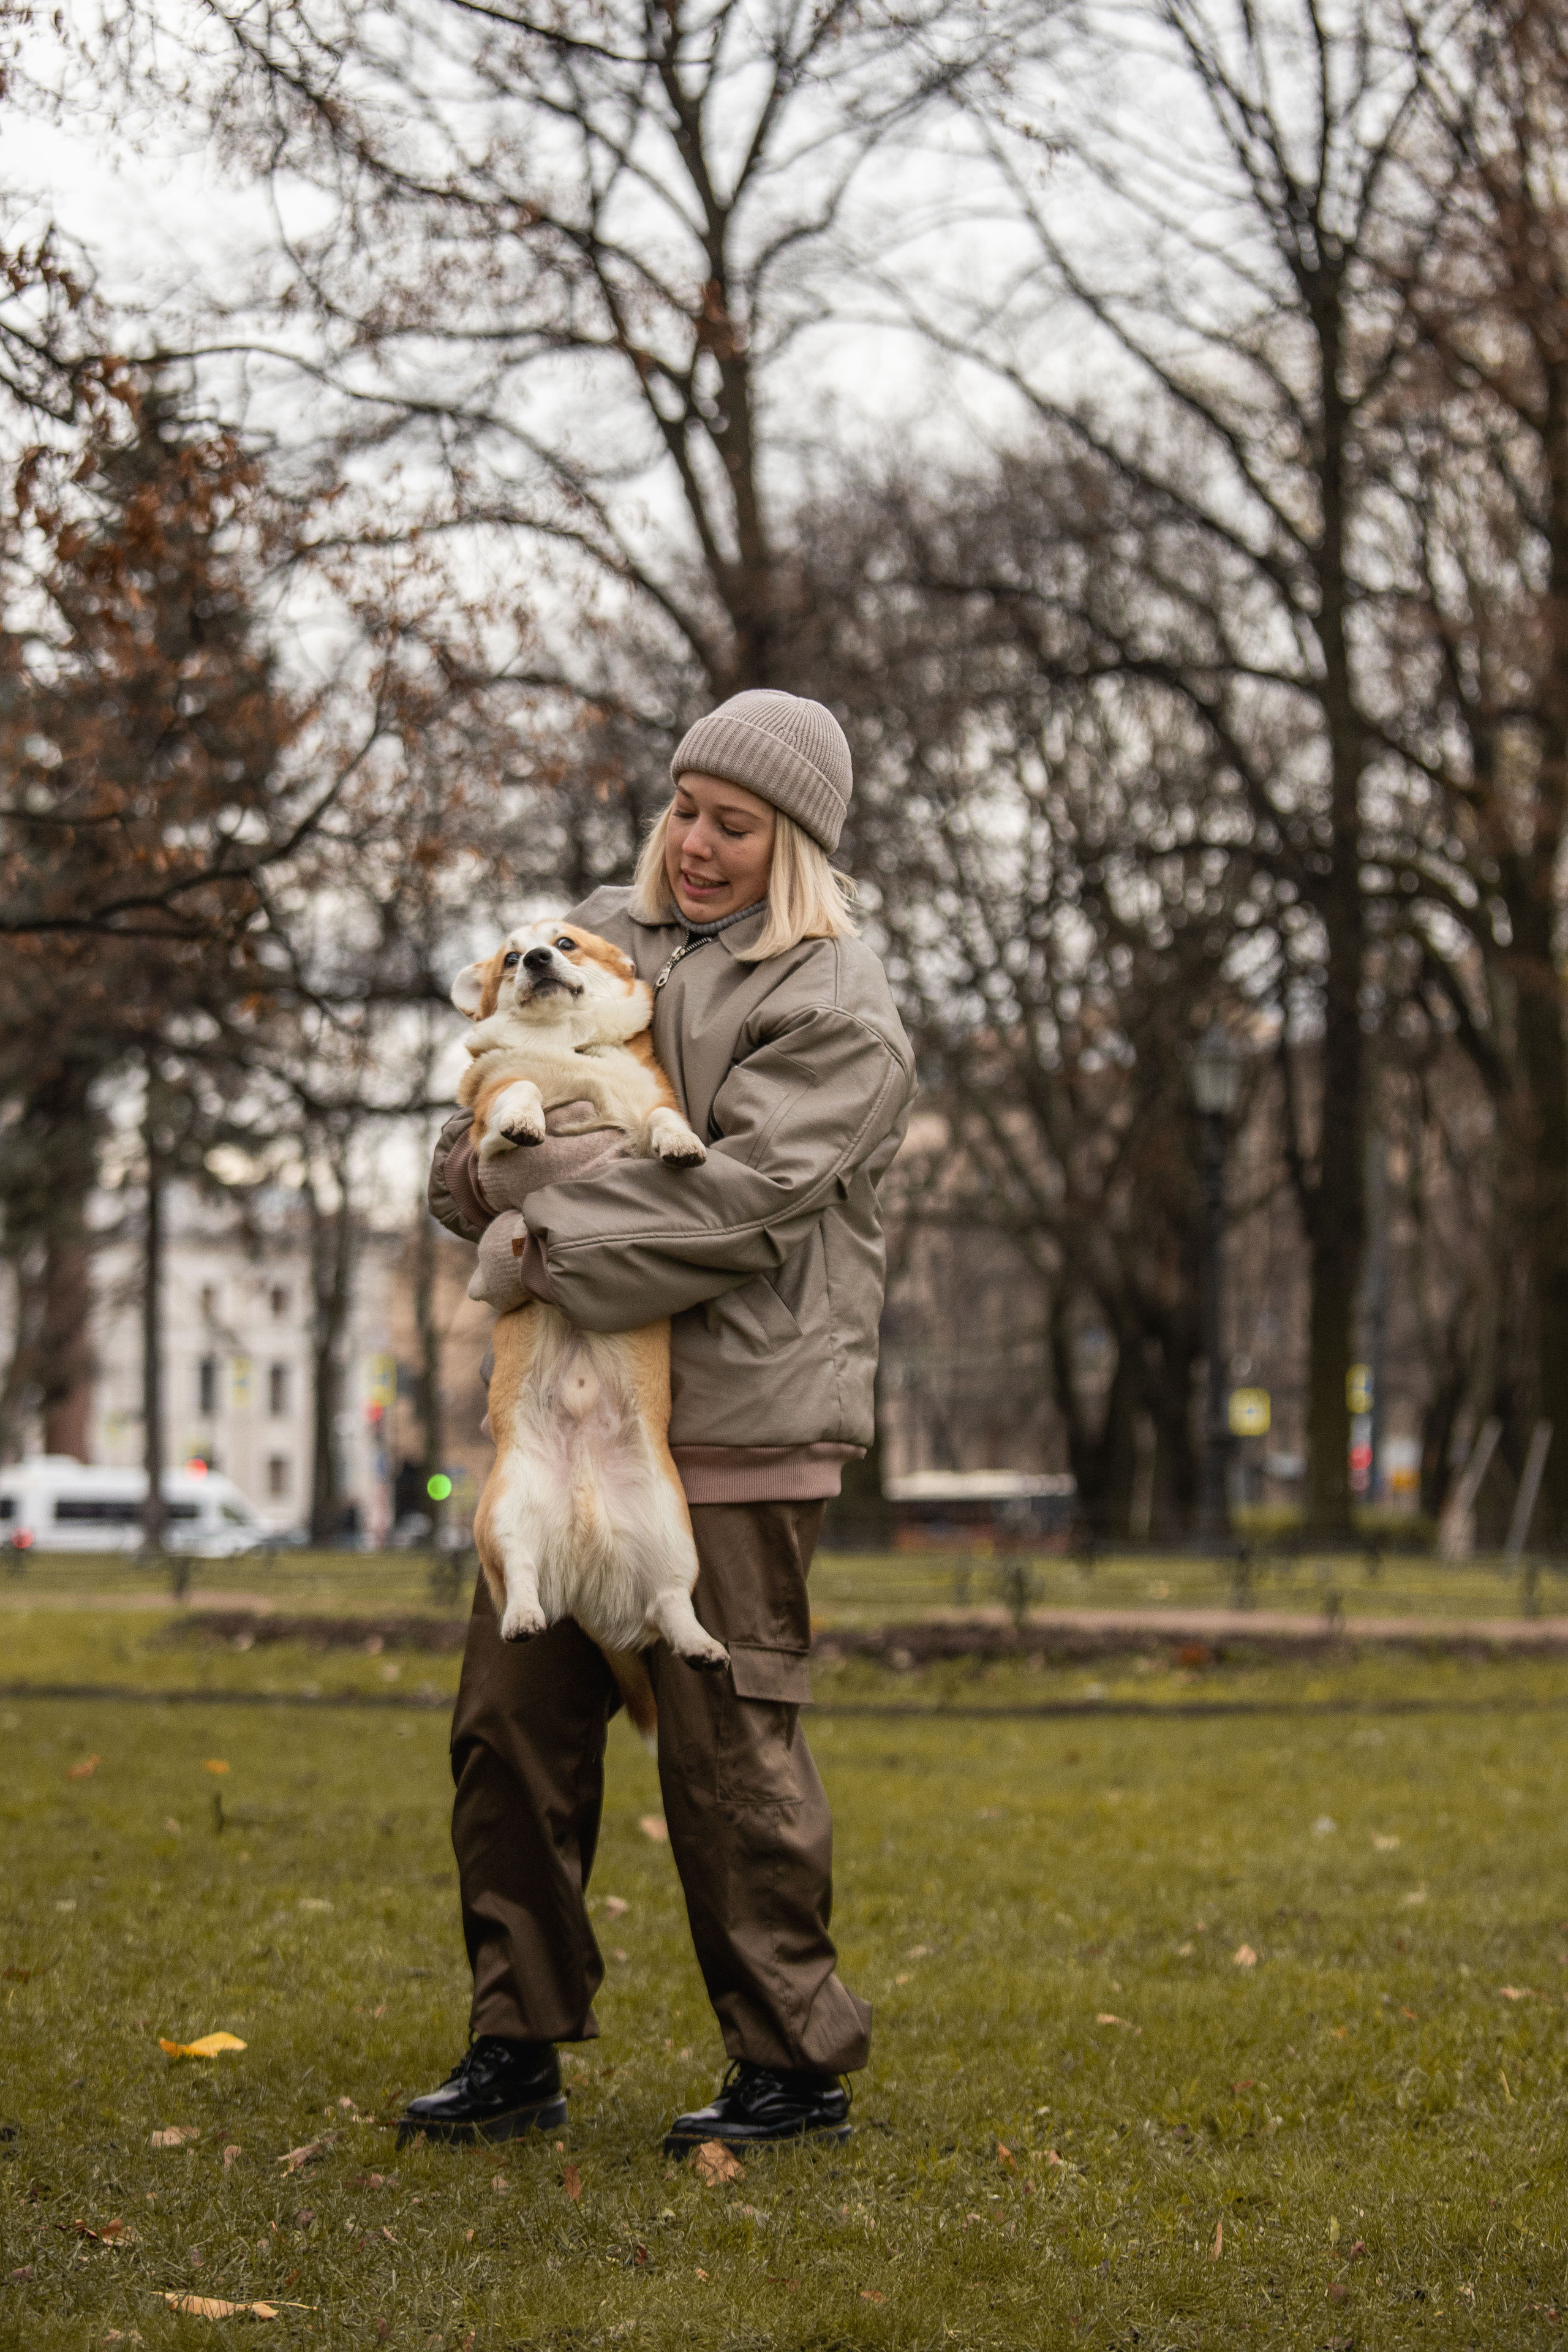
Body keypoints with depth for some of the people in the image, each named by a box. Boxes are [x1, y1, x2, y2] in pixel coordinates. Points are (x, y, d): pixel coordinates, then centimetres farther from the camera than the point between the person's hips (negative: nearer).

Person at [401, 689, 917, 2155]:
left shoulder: (834, 1007, -5)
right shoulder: (600, 936, 14)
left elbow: (742, 1196, -17)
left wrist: (556, 1250, -18)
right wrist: (470, 1168, 1)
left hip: (742, 1422, -6)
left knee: (727, 1742, -3)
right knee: (512, 1717, 7)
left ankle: (795, 2067, 10)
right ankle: (518, 2047, 18)